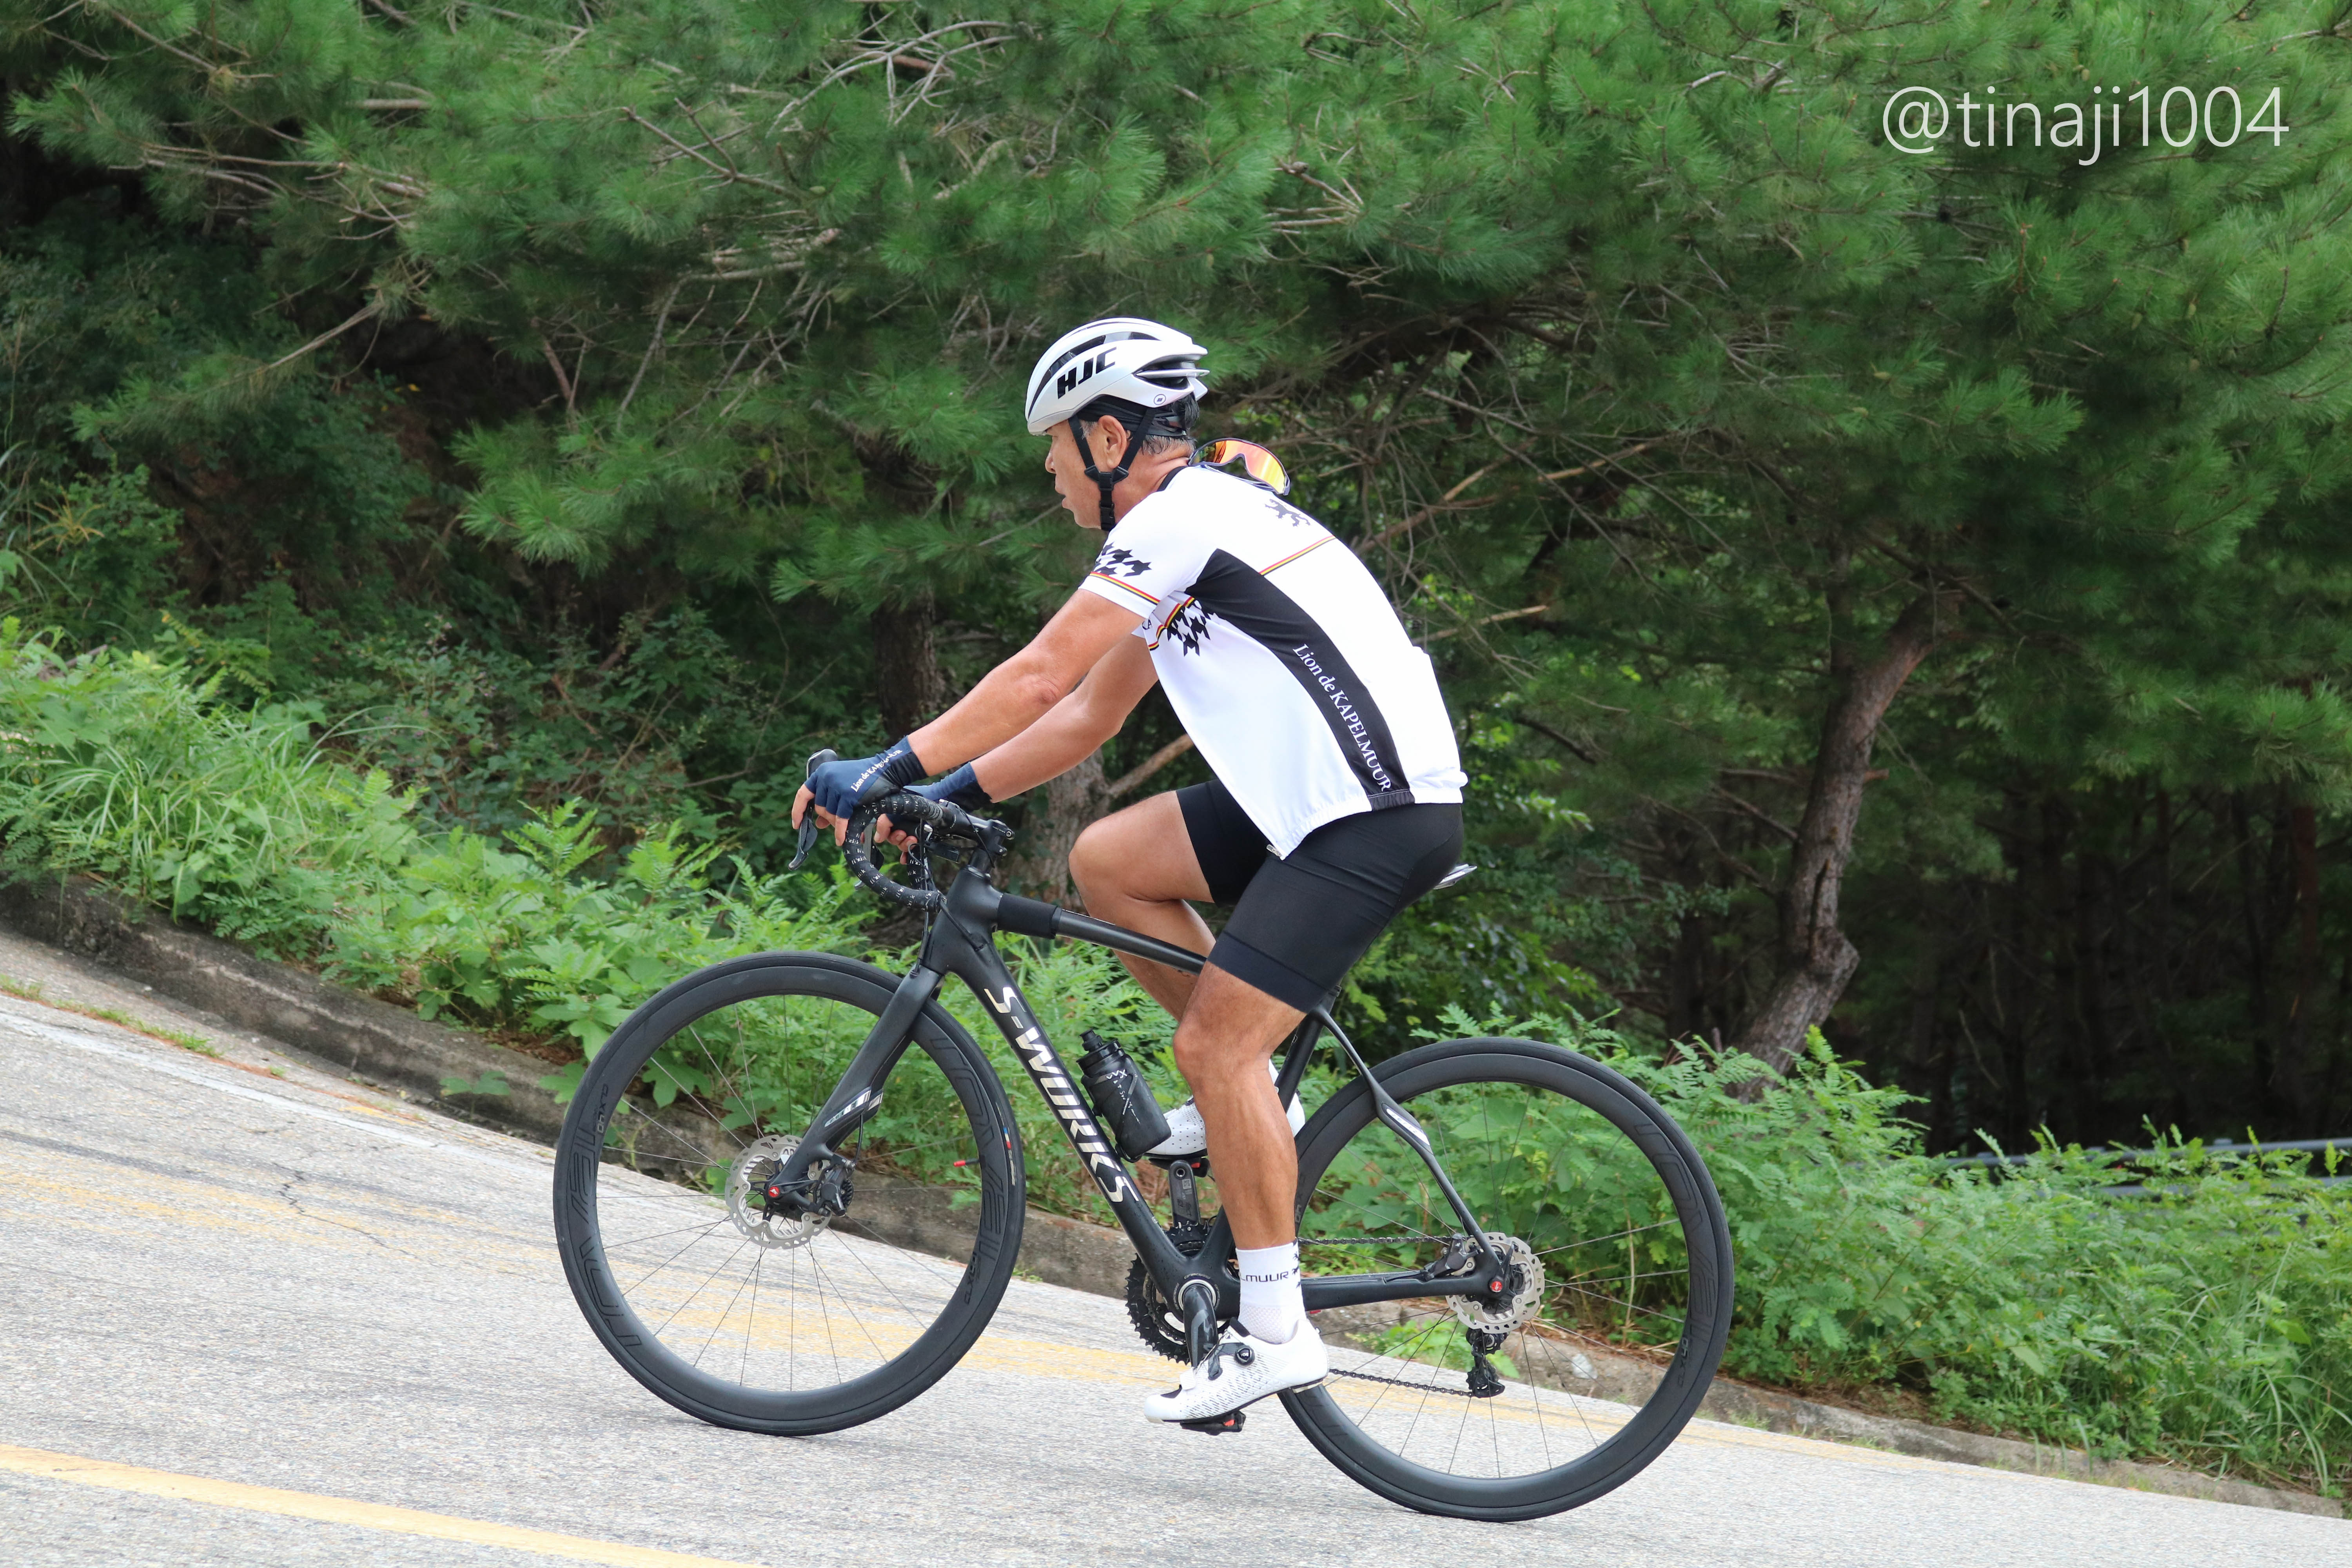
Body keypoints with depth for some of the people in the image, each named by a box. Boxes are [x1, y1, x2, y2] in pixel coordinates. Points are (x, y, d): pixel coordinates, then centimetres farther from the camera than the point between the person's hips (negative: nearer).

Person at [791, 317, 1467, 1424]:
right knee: (1106, 861, 9)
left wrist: (889, 769, -13)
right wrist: (951, 792, 15)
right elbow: (1089, 716, 22)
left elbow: (1043, 677, -16)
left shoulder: (1180, 515, -11)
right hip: (1312, 793, 10)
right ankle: (1253, 1098, 14)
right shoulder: (1194, 526, 20)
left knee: (1215, 1043, -12)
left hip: (1380, 814, -10)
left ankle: (1276, 1332, -8)